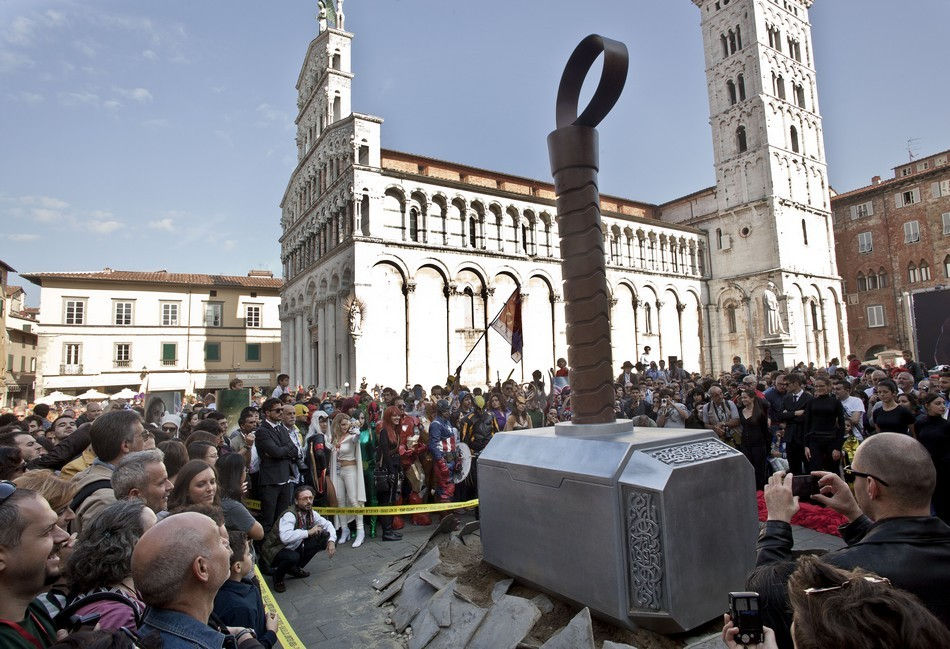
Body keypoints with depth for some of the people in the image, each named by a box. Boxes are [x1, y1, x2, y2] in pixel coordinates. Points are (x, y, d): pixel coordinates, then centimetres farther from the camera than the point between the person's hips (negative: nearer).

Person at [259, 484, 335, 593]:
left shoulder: (311, 513, -4)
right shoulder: (289, 515, -27)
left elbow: (327, 524, 7)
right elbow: (285, 537, -44)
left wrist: (331, 541, -11)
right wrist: (309, 532, -34)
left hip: (296, 546, 7)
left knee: (324, 537, -7)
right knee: (293, 557, -38)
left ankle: (295, 568, 11)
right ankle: (277, 577, -2)